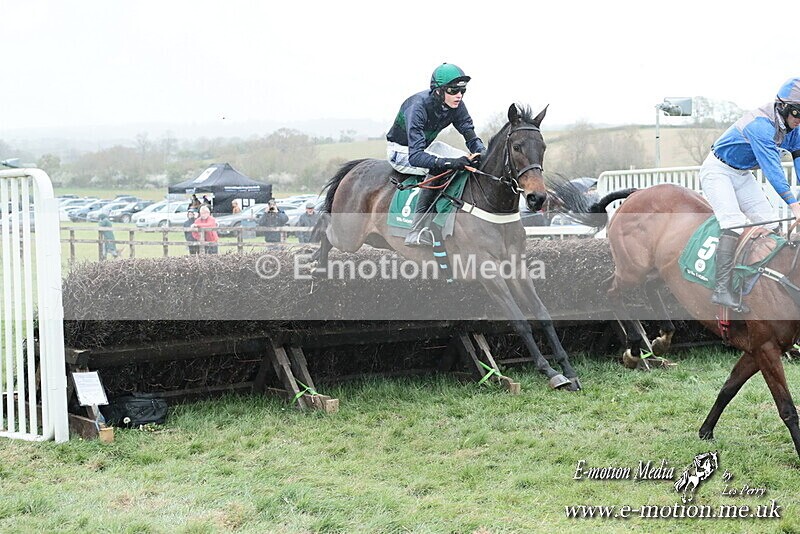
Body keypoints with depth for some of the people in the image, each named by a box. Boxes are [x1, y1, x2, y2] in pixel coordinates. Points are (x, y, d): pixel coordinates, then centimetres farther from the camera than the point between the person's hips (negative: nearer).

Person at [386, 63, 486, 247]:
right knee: (438, 168, -34)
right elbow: (415, 156, -43)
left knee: (473, 162, -7)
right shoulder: (417, 107, -35)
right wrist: (452, 162, -56)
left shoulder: (456, 105, -15)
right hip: (401, 151, -7)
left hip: (427, 146, 8)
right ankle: (417, 232, -35)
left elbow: (471, 136, -10)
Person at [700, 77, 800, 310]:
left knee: (770, 223, 1)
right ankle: (721, 290, -29)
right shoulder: (760, 125, -32)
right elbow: (772, 168, -38)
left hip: (742, 175, 9)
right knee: (734, 223, -24)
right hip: (717, 171, -9)